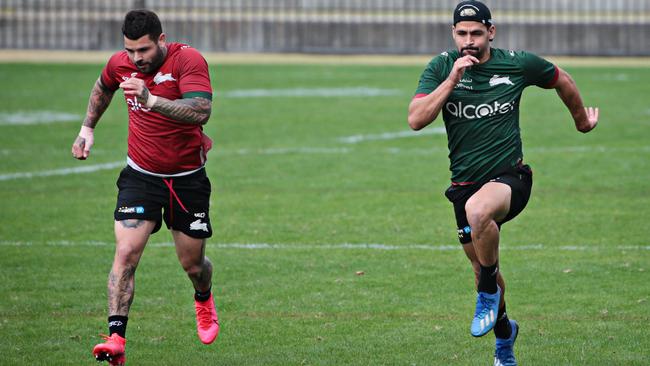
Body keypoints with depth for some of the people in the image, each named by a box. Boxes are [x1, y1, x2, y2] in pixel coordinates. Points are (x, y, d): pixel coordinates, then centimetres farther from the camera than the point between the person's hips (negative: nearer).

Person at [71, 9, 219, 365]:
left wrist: (151, 99, -43)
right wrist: (88, 127, 20)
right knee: (126, 253, -16)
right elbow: (103, 88, 22)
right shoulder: (120, 63, -3)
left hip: (187, 177, -2)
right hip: (140, 174, 2)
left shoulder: (188, 60, -19)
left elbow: (201, 111, -34)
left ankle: (204, 299, 47)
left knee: (192, 264, 11)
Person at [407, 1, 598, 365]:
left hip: (510, 177, -4)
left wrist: (582, 118, 28)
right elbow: (416, 120, -16)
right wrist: (452, 79, -23)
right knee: (482, 265, 15)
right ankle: (504, 331, 44)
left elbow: (561, 79, 15)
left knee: (478, 209, -38)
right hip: (465, 182, 4)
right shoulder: (441, 67, -3)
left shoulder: (518, 64, -6)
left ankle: (488, 294, -17)